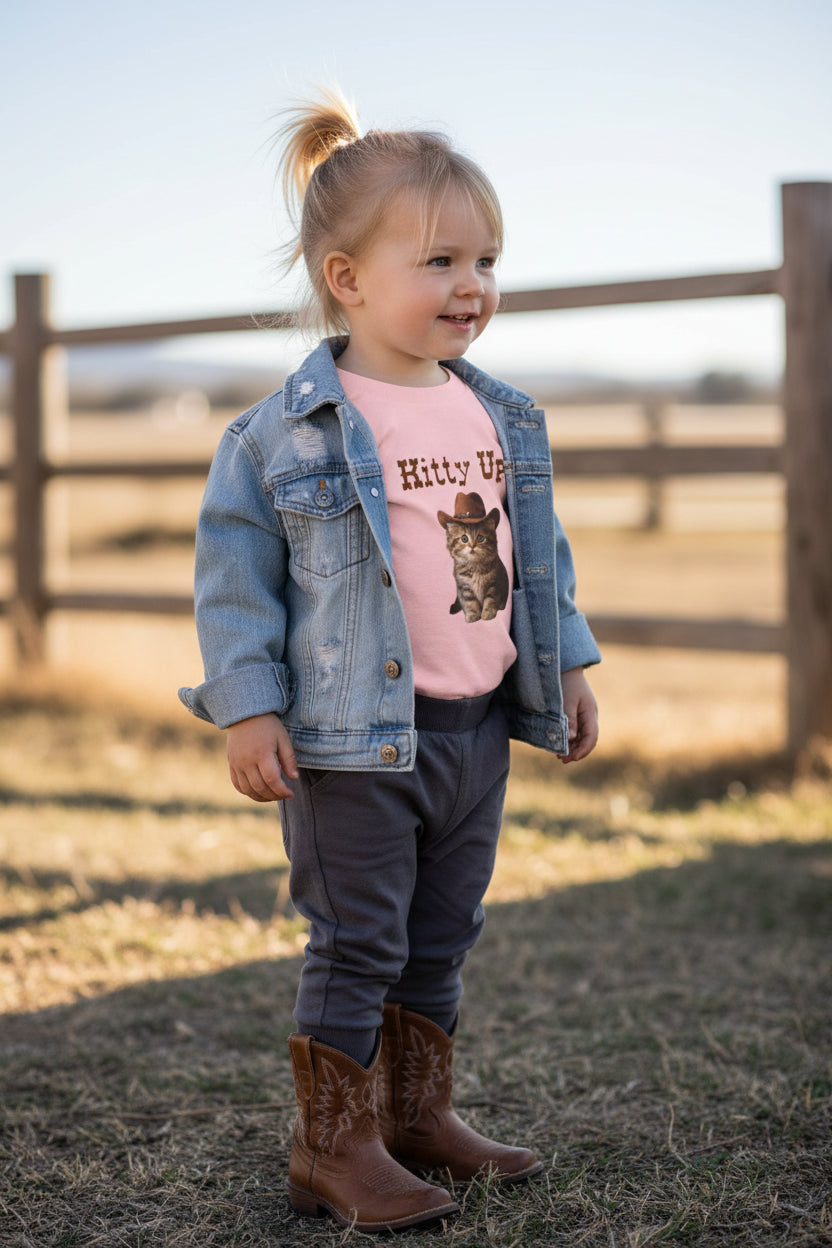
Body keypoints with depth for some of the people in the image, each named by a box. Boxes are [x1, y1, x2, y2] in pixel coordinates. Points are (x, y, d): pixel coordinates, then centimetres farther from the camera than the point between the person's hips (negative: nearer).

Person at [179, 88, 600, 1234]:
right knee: (359, 942, 1)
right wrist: (249, 708, -13)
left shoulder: (502, 418, 8)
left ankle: (420, 1115, 31)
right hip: (355, 732, -6)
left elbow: (539, 552, 18)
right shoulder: (290, 430, -11)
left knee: (440, 937, 16)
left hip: (478, 725, 6)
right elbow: (234, 566, -9)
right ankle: (335, 1146, 13)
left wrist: (568, 665, 16)